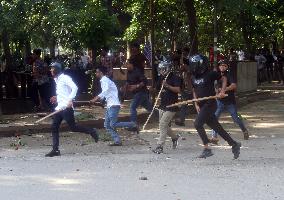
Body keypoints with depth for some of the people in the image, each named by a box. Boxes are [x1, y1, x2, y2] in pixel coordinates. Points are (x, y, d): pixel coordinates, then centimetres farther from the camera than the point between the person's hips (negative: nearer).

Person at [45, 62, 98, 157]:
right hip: (59, 108, 9)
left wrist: (70, 100, -28)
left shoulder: (64, 78, -9)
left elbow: (74, 88, -21)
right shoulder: (57, 80, 19)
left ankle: (91, 131, 12)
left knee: (73, 127, -6)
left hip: (66, 108, -9)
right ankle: (55, 150, 2)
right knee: (54, 127, 1)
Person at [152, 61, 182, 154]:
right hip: (163, 105, 8)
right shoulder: (162, 78, 12)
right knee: (163, 125, 13)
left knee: (163, 124, -14)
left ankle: (160, 146, -13)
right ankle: (175, 137, 36)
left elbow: (178, 90, -22)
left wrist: (167, 86, -30)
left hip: (171, 106, -8)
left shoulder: (175, 78, -11)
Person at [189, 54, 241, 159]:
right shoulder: (193, 78, 11)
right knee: (216, 127, 8)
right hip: (201, 106, 7)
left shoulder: (210, 74, -8)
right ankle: (234, 144, 19)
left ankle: (207, 149, -13)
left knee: (197, 123, -18)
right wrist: (196, 104, 10)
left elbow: (224, 79, 5)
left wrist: (222, 91, -7)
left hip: (210, 104, -7)